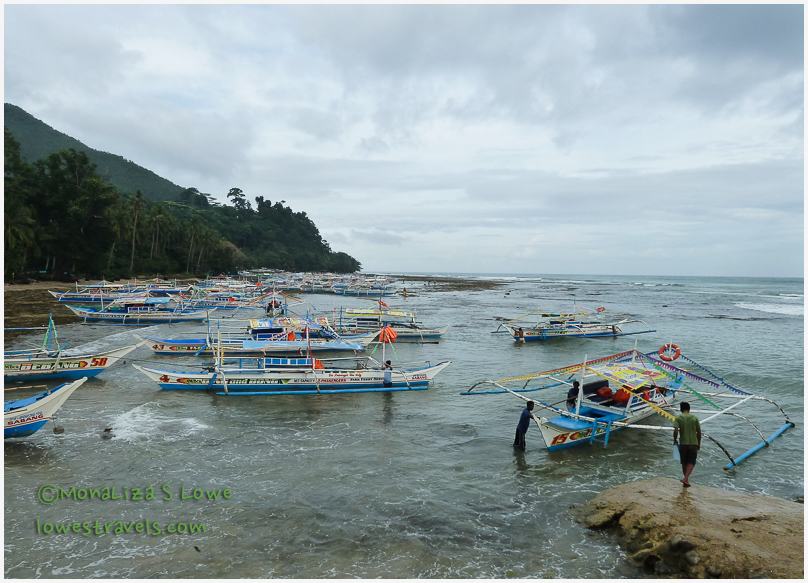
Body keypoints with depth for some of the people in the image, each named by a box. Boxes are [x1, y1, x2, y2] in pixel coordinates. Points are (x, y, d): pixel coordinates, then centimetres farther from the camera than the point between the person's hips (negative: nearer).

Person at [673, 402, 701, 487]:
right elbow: (699, 432, 2)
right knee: (691, 462, 5)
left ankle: (686, 479, 21)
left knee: (684, 463, 14)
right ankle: (685, 478, -13)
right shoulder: (695, 418, 0)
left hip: (683, 443, 0)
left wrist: (675, 440, 0)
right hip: (693, 443, 0)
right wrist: (699, 444, 14)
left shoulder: (678, 418, -4)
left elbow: (675, 430, -17)